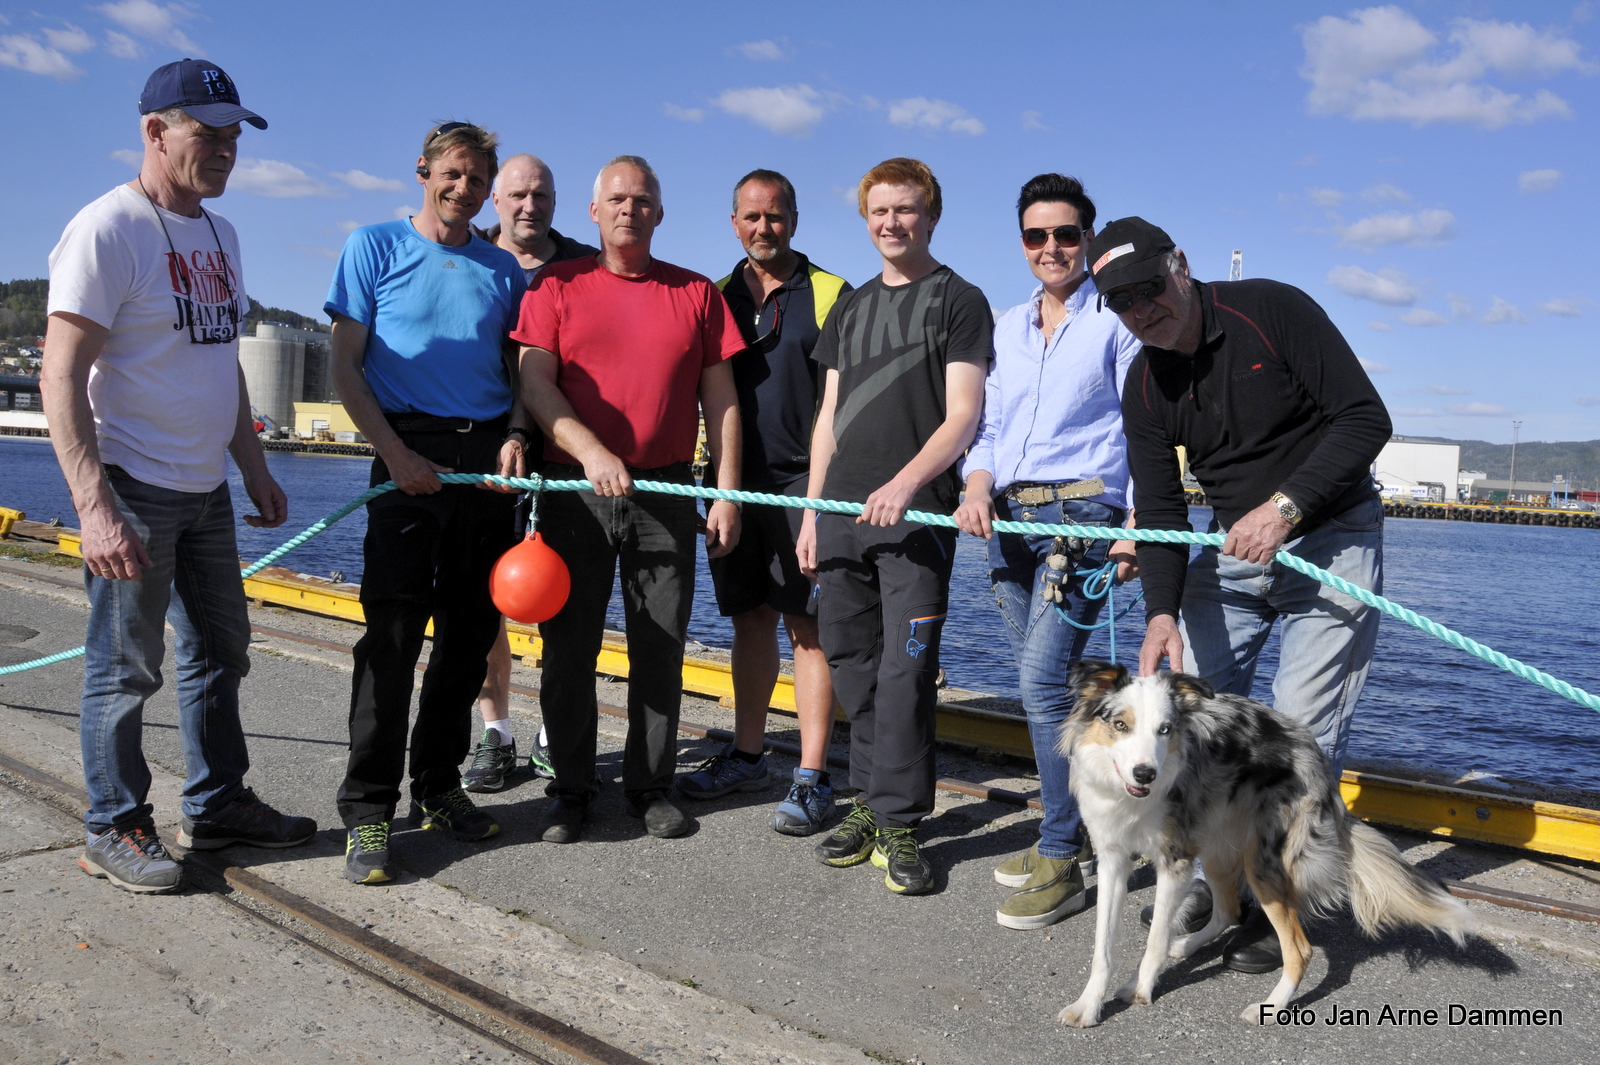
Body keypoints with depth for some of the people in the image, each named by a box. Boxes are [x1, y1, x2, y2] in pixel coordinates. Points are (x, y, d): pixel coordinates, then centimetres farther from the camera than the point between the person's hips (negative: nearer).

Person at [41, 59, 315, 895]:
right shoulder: (108, 230, -14)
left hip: (206, 488, 9)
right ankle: (115, 829, 18)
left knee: (219, 652, 16)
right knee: (126, 666, 2)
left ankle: (216, 806, 30)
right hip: (133, 488, -9)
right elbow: (61, 377, -19)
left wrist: (254, 467, 18)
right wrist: (93, 506, -27)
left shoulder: (219, 235, 12)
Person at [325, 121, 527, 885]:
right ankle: (367, 811, 1)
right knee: (393, 633, -7)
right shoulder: (375, 247, 5)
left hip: (487, 458, 4)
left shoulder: (502, 269, 14)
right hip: (410, 456, -4)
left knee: (470, 633, 8)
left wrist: (513, 437, -4)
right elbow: (345, 366, 0)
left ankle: (438, 787, 21)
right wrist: (396, 453, -11)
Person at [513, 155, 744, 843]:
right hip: (576, 490, -1)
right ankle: (571, 787, 17)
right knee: (570, 646, 3)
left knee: (661, 648, 5)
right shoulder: (556, 286, 7)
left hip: (667, 492, 1)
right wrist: (590, 451, -18)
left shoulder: (697, 294, 11)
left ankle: (651, 786, 18)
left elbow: (720, 398, 9)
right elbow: (535, 382, -2)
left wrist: (727, 491, 1)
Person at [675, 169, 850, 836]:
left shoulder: (829, 294, 1)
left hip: (804, 481, -4)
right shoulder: (717, 297, 14)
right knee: (751, 617, 12)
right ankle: (746, 755, 23)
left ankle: (812, 775, 2)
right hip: (736, 482, 5)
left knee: (808, 622, -4)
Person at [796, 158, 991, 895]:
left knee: (906, 668, -7)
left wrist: (905, 482, -22)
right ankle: (870, 799, 20)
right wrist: (812, 511, 13)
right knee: (852, 663, 8)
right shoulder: (849, 308, 19)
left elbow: (963, 414, -7)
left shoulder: (959, 301, 3)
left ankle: (897, 824, 2)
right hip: (842, 510, 5)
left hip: (917, 514, -5)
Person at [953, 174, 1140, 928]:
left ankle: (1061, 862, -6)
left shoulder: (1115, 320, 1)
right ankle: (1072, 830, 25)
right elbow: (987, 424, 14)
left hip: (1082, 511, -6)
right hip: (1010, 518, 6)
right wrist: (977, 485, -6)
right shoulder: (1006, 328, 17)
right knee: (1042, 684, 10)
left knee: (1043, 679, -16)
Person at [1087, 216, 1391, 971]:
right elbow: (1159, 509, -5)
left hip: (1331, 537, -5)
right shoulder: (1145, 385, -2)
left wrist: (1287, 505, -27)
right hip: (1233, 544, 5)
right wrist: (1163, 611, -20)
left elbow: (1365, 419, -17)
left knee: (1301, 729, -8)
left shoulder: (1271, 311, -16)